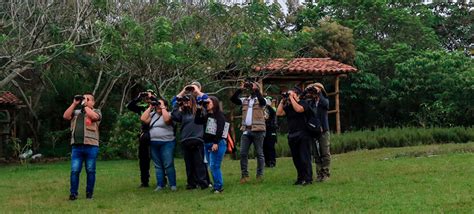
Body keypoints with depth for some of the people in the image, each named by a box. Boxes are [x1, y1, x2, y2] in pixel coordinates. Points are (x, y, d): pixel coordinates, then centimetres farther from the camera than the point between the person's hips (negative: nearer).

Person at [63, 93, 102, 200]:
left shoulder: (96, 111, 8)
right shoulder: (76, 112, 19)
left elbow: (94, 116, -15)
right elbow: (66, 116, 2)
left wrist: (84, 105, -7)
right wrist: (74, 104, -1)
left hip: (91, 146, -3)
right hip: (76, 146, 3)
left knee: (90, 171, 3)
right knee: (74, 171, -1)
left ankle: (89, 193, 12)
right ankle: (73, 193, 4)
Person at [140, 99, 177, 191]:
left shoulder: (168, 114, -2)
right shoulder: (152, 114, 14)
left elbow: (167, 119, -24)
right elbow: (143, 119, 0)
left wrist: (163, 107, -13)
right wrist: (150, 108, 2)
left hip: (167, 143, -6)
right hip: (154, 143, 6)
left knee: (168, 165, -6)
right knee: (158, 165, 8)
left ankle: (173, 184, 0)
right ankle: (160, 185, 13)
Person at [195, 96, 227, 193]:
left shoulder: (220, 115, -6)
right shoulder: (207, 116, 16)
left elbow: (220, 130, -14)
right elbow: (197, 121, 8)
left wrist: (216, 143, -21)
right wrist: (199, 109, 4)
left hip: (217, 144, -7)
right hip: (207, 144, 7)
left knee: (214, 166, -10)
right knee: (211, 166, 9)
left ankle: (218, 186, -2)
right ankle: (216, 185, 17)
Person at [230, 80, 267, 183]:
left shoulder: (260, 99, 2)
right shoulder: (244, 100, 14)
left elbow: (263, 101, -21)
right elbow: (233, 99, 4)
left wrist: (256, 89, -16)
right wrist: (240, 89, -2)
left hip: (257, 130, -4)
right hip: (246, 130, 4)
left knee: (259, 153, 3)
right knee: (243, 153, 2)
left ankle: (260, 175, 10)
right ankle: (244, 175, 9)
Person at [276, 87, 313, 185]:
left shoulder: (303, 103, -1)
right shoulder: (288, 106, 15)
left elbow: (299, 109, -22)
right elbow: (279, 113, 4)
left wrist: (291, 98, -14)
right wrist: (283, 101, 3)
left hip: (303, 134, -6)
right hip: (292, 135, 6)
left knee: (305, 158, -8)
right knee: (296, 159, 8)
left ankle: (308, 179, -6)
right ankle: (301, 178, 15)